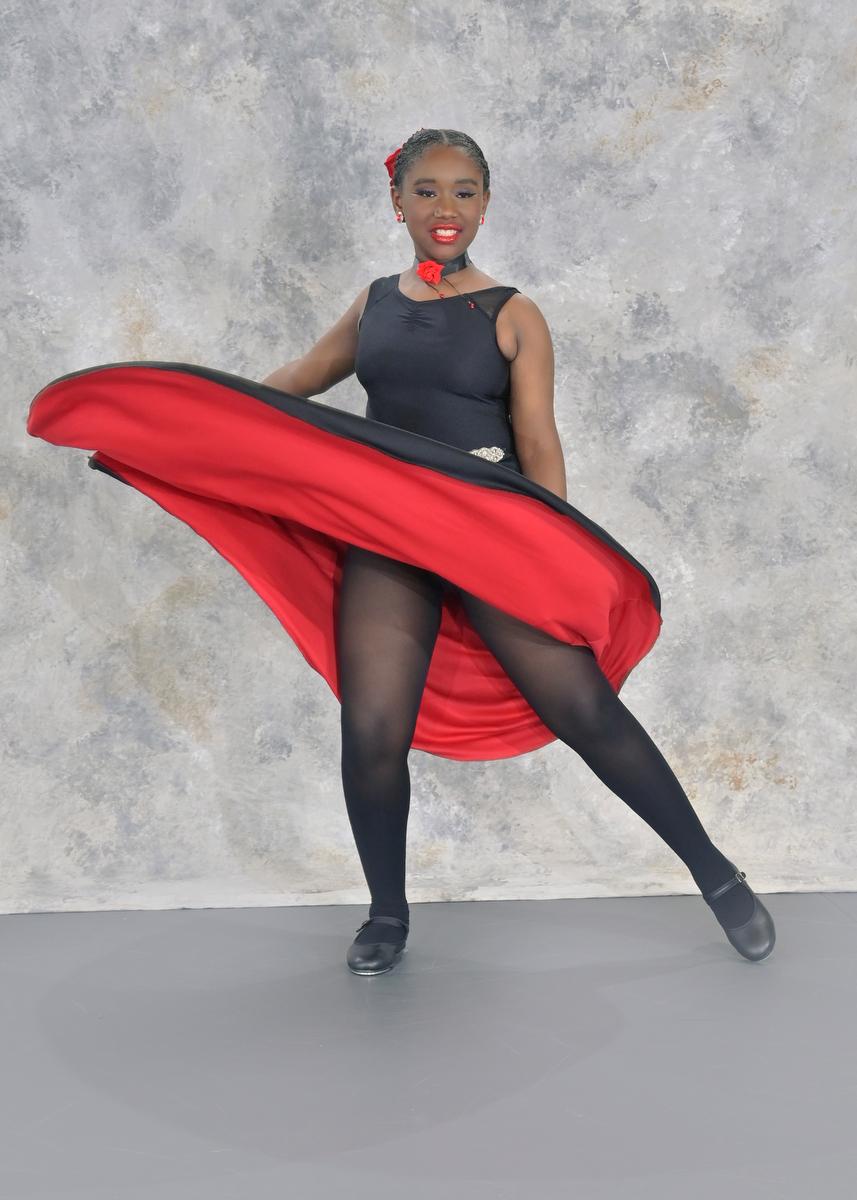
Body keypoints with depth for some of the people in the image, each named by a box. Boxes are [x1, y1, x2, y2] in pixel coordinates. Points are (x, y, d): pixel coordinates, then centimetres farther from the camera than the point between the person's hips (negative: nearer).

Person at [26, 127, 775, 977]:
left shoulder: (513, 316, 4)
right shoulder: (374, 304, 14)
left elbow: (538, 444, -1)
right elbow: (283, 390, 23)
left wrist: (559, 560, -12)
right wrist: (152, 428, 22)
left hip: (491, 532, -3)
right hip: (385, 538, 3)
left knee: (585, 709, -9)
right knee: (372, 734, -7)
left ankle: (714, 876, 7)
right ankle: (387, 915, 17)